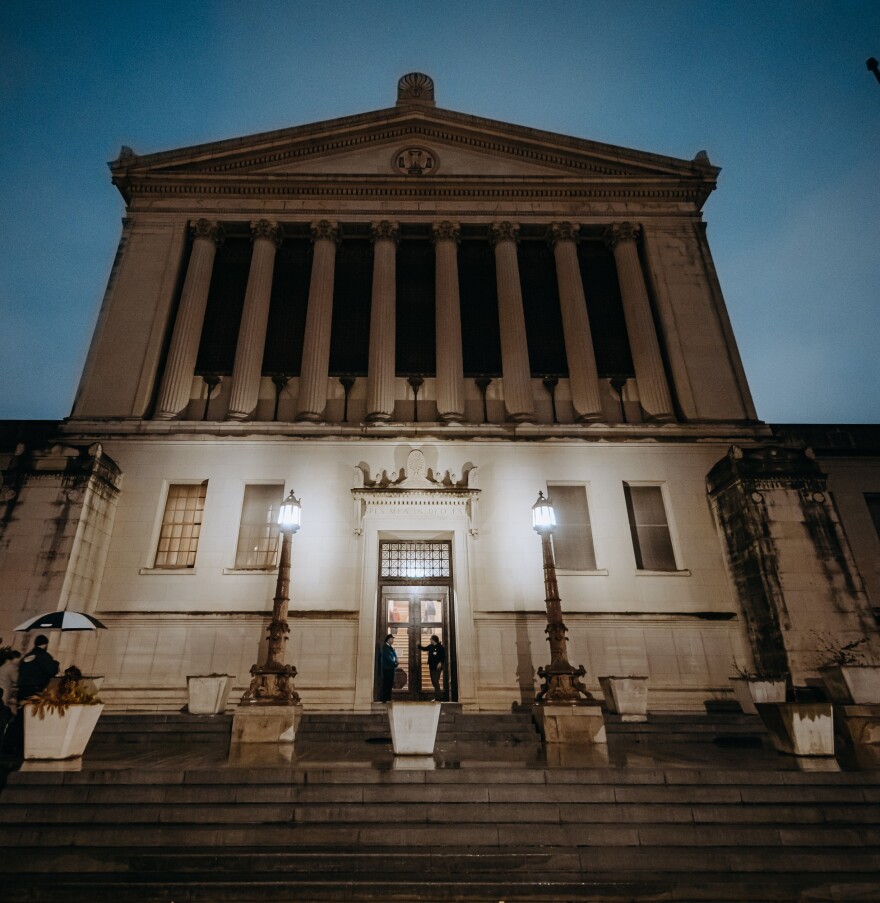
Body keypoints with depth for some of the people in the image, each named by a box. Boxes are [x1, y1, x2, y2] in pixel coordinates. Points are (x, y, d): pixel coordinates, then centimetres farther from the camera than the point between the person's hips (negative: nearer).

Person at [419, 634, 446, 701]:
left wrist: (440, 663, -24)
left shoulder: (440, 647, -12)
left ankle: (437, 697, -2)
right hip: (432, 667, 8)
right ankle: (439, 695, 25)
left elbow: (443, 656, -14)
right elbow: (424, 648, 25)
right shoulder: (430, 646, 9)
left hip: (437, 667, -8)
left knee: (436, 681, -8)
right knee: (433, 681, 12)